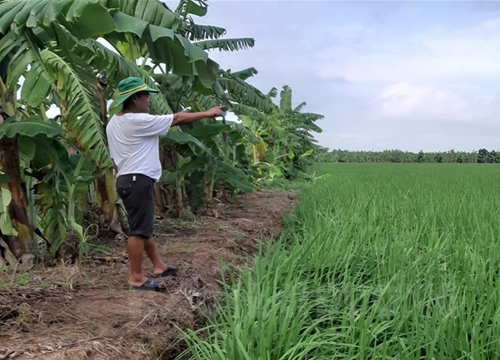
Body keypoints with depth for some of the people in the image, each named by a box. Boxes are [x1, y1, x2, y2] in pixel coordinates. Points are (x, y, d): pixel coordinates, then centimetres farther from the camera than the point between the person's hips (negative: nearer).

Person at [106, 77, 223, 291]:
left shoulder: (113, 123, 14)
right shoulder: (139, 121, -15)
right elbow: (178, 119, -11)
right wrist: (207, 113, -2)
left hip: (126, 179, 11)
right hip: (138, 180, -11)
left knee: (144, 227, 17)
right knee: (139, 230, -6)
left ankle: (158, 266, 29)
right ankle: (137, 278, -2)